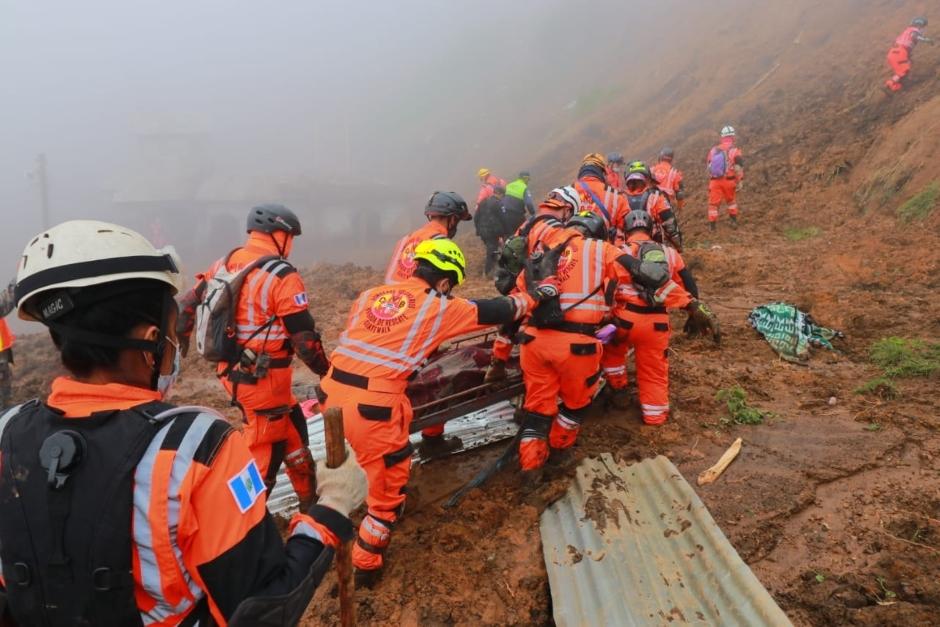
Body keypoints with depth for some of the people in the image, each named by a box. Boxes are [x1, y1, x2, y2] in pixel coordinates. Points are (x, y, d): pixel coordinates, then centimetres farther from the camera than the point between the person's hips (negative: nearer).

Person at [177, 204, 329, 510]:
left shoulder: (224, 264, 6)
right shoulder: (282, 276, -17)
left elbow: (189, 304, 12)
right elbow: (304, 337, -17)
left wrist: (178, 337, 29)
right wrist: (325, 370, -3)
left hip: (231, 369, 8)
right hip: (263, 377, -8)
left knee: (291, 428, 21)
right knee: (266, 447, 5)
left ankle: (309, 499, 33)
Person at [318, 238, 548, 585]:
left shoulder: (370, 294, 15)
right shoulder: (439, 307, 2)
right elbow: (493, 311, 12)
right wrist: (529, 299, 30)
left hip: (332, 394, 6)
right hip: (371, 408, -6)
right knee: (390, 478, 15)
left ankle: (387, 509, 52)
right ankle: (365, 565, 28)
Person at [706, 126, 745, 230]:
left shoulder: (713, 149, 7)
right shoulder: (734, 150, -5)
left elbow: (708, 165, 13)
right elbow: (739, 167, -11)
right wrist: (740, 181, -6)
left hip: (714, 180, 1)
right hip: (729, 180, -1)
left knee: (713, 202, 9)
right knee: (731, 200, 20)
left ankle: (712, 224, 7)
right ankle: (734, 221, 25)